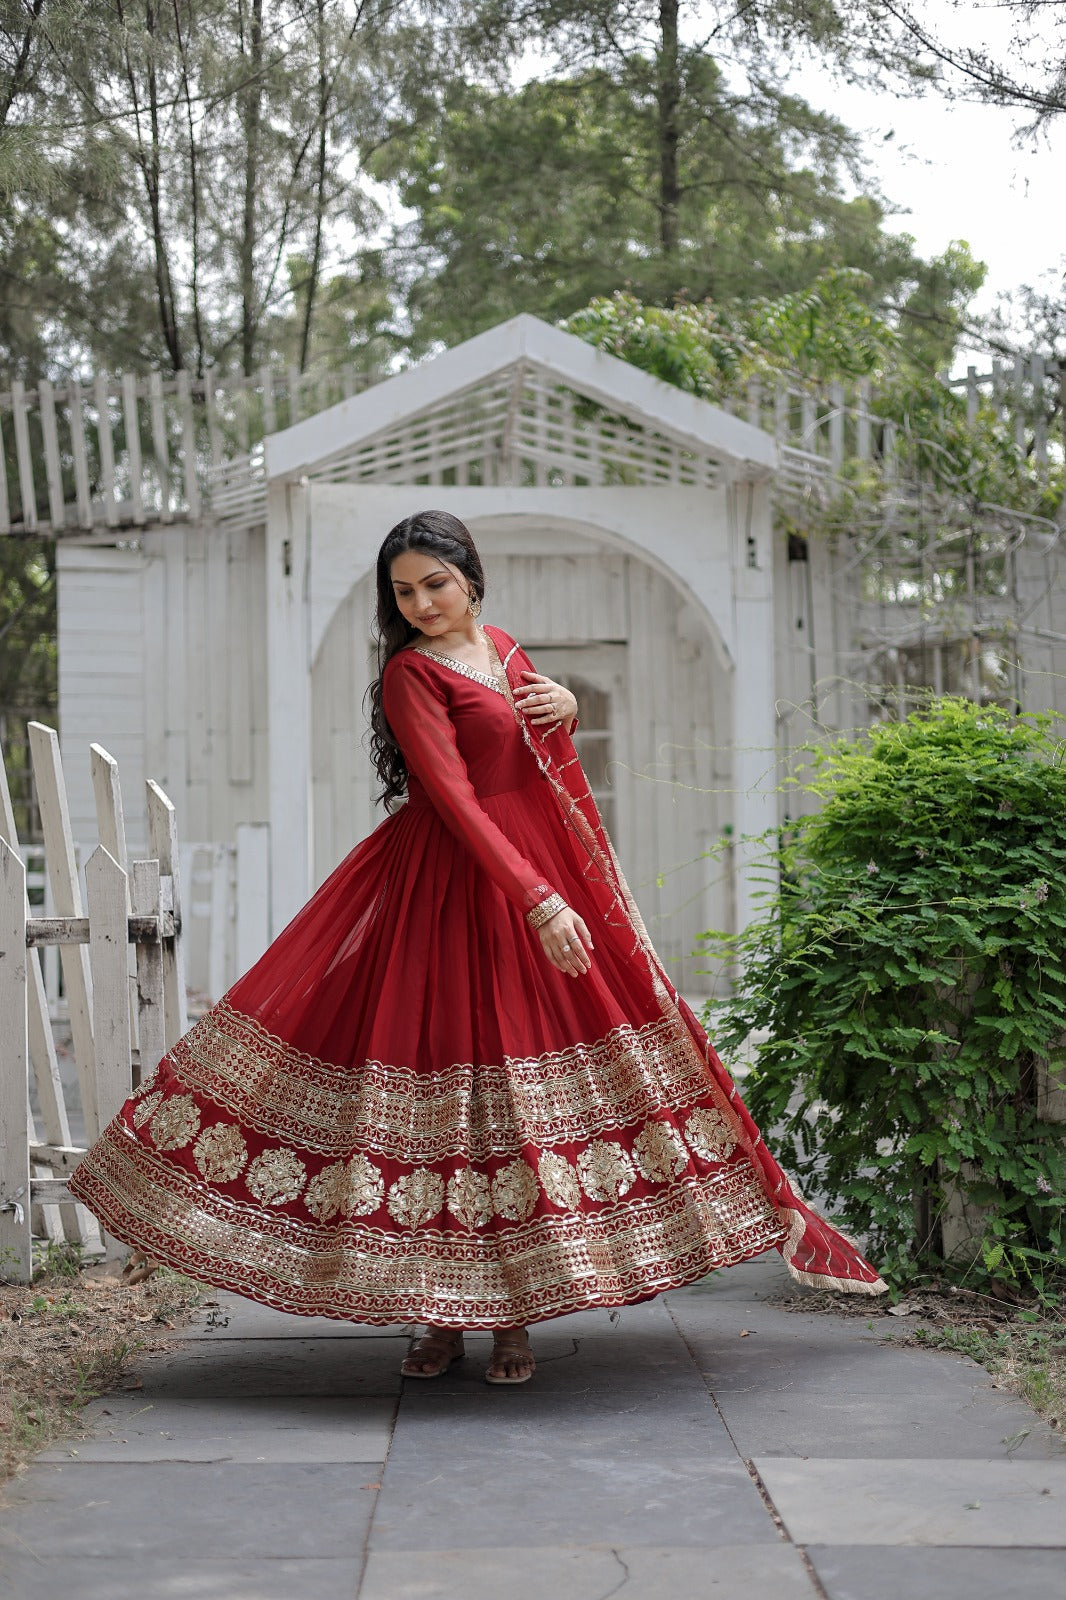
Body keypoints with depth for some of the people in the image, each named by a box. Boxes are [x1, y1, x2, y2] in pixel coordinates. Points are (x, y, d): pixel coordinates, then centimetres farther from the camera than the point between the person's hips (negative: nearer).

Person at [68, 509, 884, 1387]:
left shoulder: (503, 648, 12)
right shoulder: (411, 672, -10)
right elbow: (454, 798, -20)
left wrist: (566, 707, 3)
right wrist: (538, 901, -28)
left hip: (541, 878, 7)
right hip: (454, 889, -6)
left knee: (523, 1086, 4)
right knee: (447, 1076, -5)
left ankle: (510, 1312, 10)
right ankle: (441, 1312, 7)